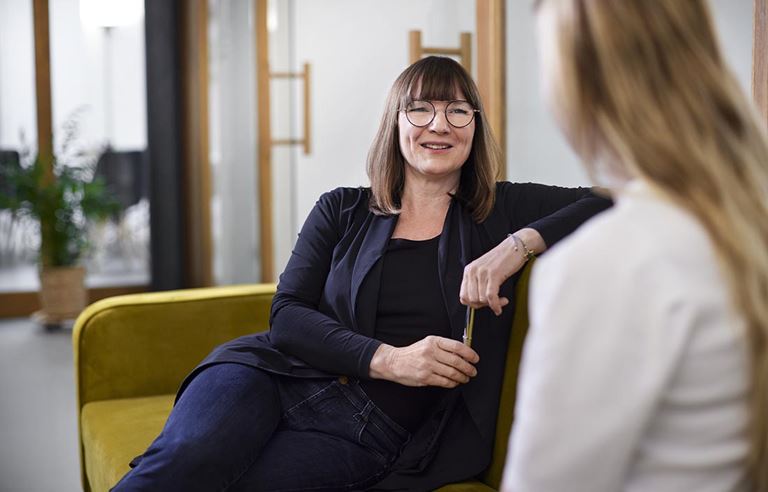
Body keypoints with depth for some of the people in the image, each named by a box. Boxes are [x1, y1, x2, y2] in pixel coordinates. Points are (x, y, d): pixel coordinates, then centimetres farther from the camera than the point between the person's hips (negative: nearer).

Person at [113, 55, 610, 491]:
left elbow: (612, 201, 1)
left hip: (373, 432, -1)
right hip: (278, 374, 2)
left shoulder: (502, 211, 9)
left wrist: (521, 243, -16)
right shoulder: (342, 211, 12)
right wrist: (387, 358, -14)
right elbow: (287, 316, 2)